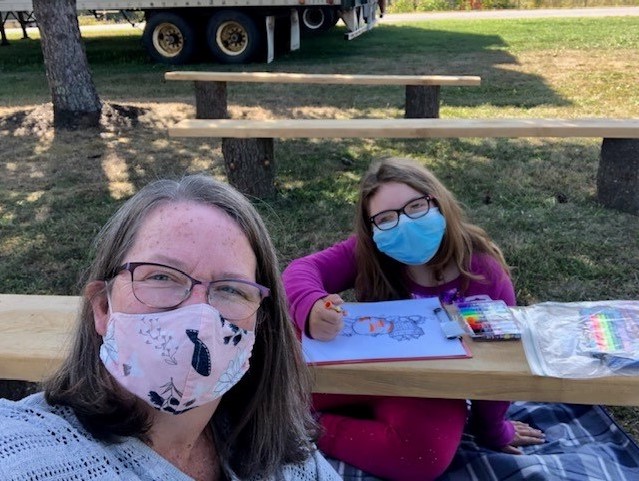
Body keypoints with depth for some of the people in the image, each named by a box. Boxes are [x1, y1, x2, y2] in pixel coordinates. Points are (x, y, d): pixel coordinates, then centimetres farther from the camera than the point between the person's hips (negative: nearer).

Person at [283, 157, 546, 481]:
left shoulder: (486, 276, -19)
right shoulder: (368, 253, -13)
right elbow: (302, 269, -24)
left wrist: (493, 432, 4)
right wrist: (311, 309, -48)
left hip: (432, 392, -1)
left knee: (424, 452, -35)